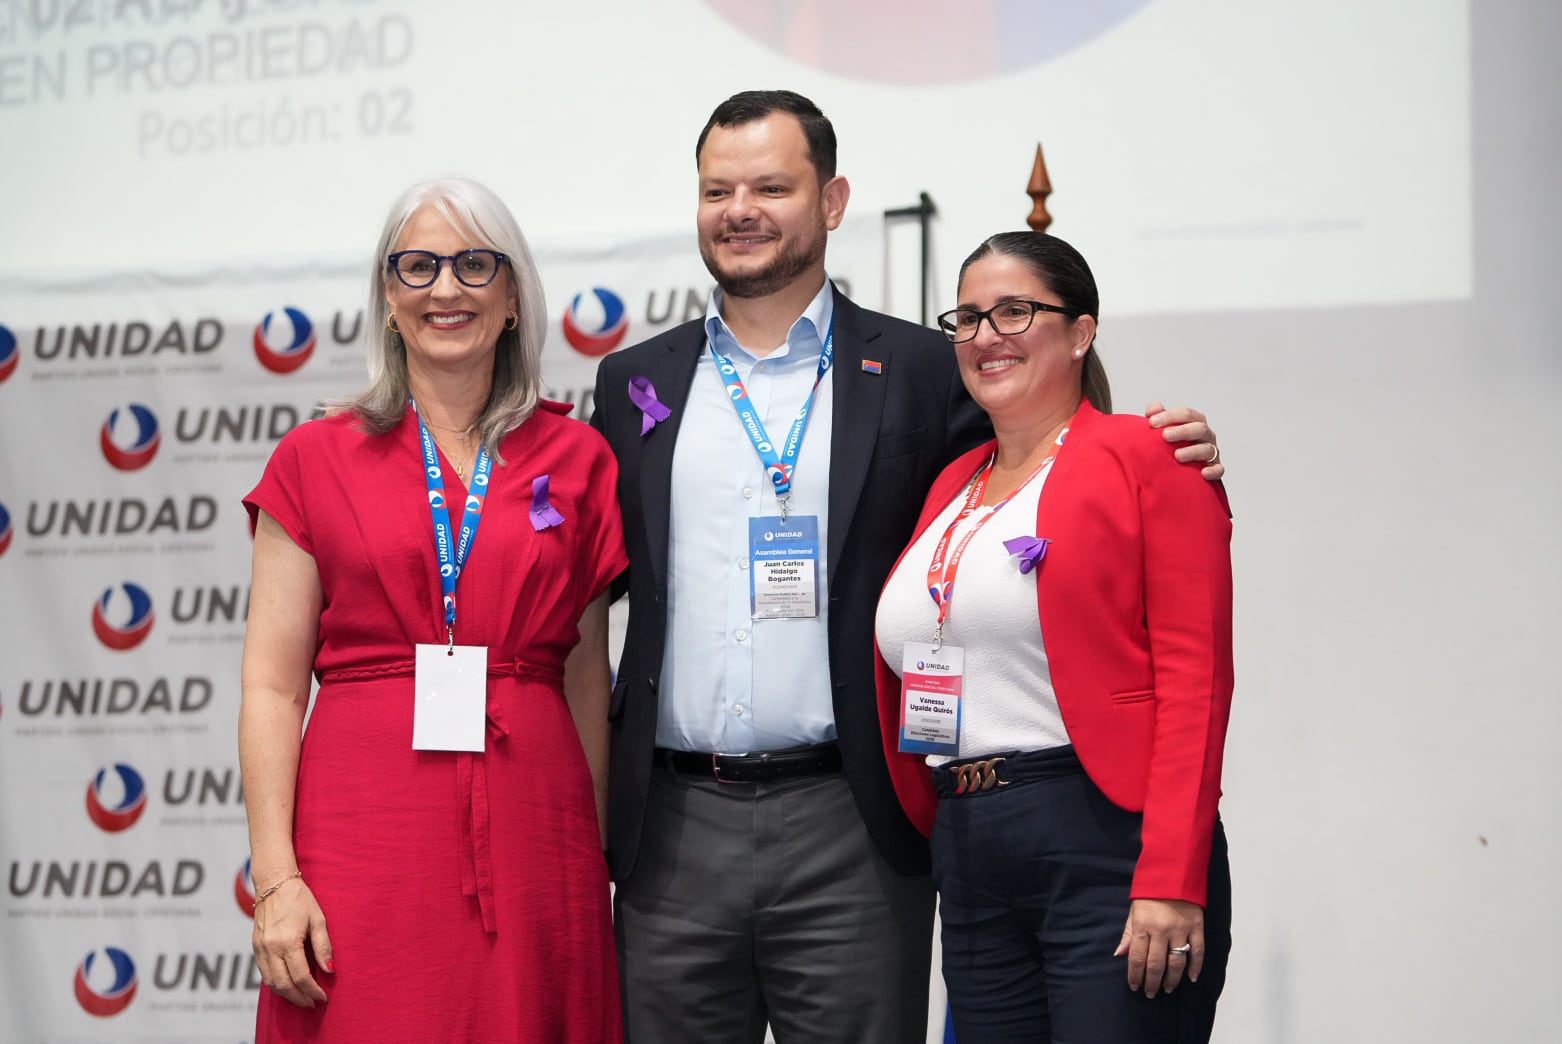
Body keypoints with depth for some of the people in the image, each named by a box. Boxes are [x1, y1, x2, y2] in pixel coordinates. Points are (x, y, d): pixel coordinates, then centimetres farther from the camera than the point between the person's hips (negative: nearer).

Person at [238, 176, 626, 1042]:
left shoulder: (574, 460, 9)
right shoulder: (316, 460, 6)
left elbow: (586, 675, 11)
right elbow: (272, 685, 1)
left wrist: (598, 856, 6)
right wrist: (276, 879, -8)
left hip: (530, 833, 1)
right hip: (364, 832, -1)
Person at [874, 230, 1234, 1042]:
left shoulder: (1146, 458, -1)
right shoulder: (952, 487, 19)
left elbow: (1195, 676, -9)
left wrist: (1172, 882, -17)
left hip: (1109, 846, -6)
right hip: (971, 867, 7)